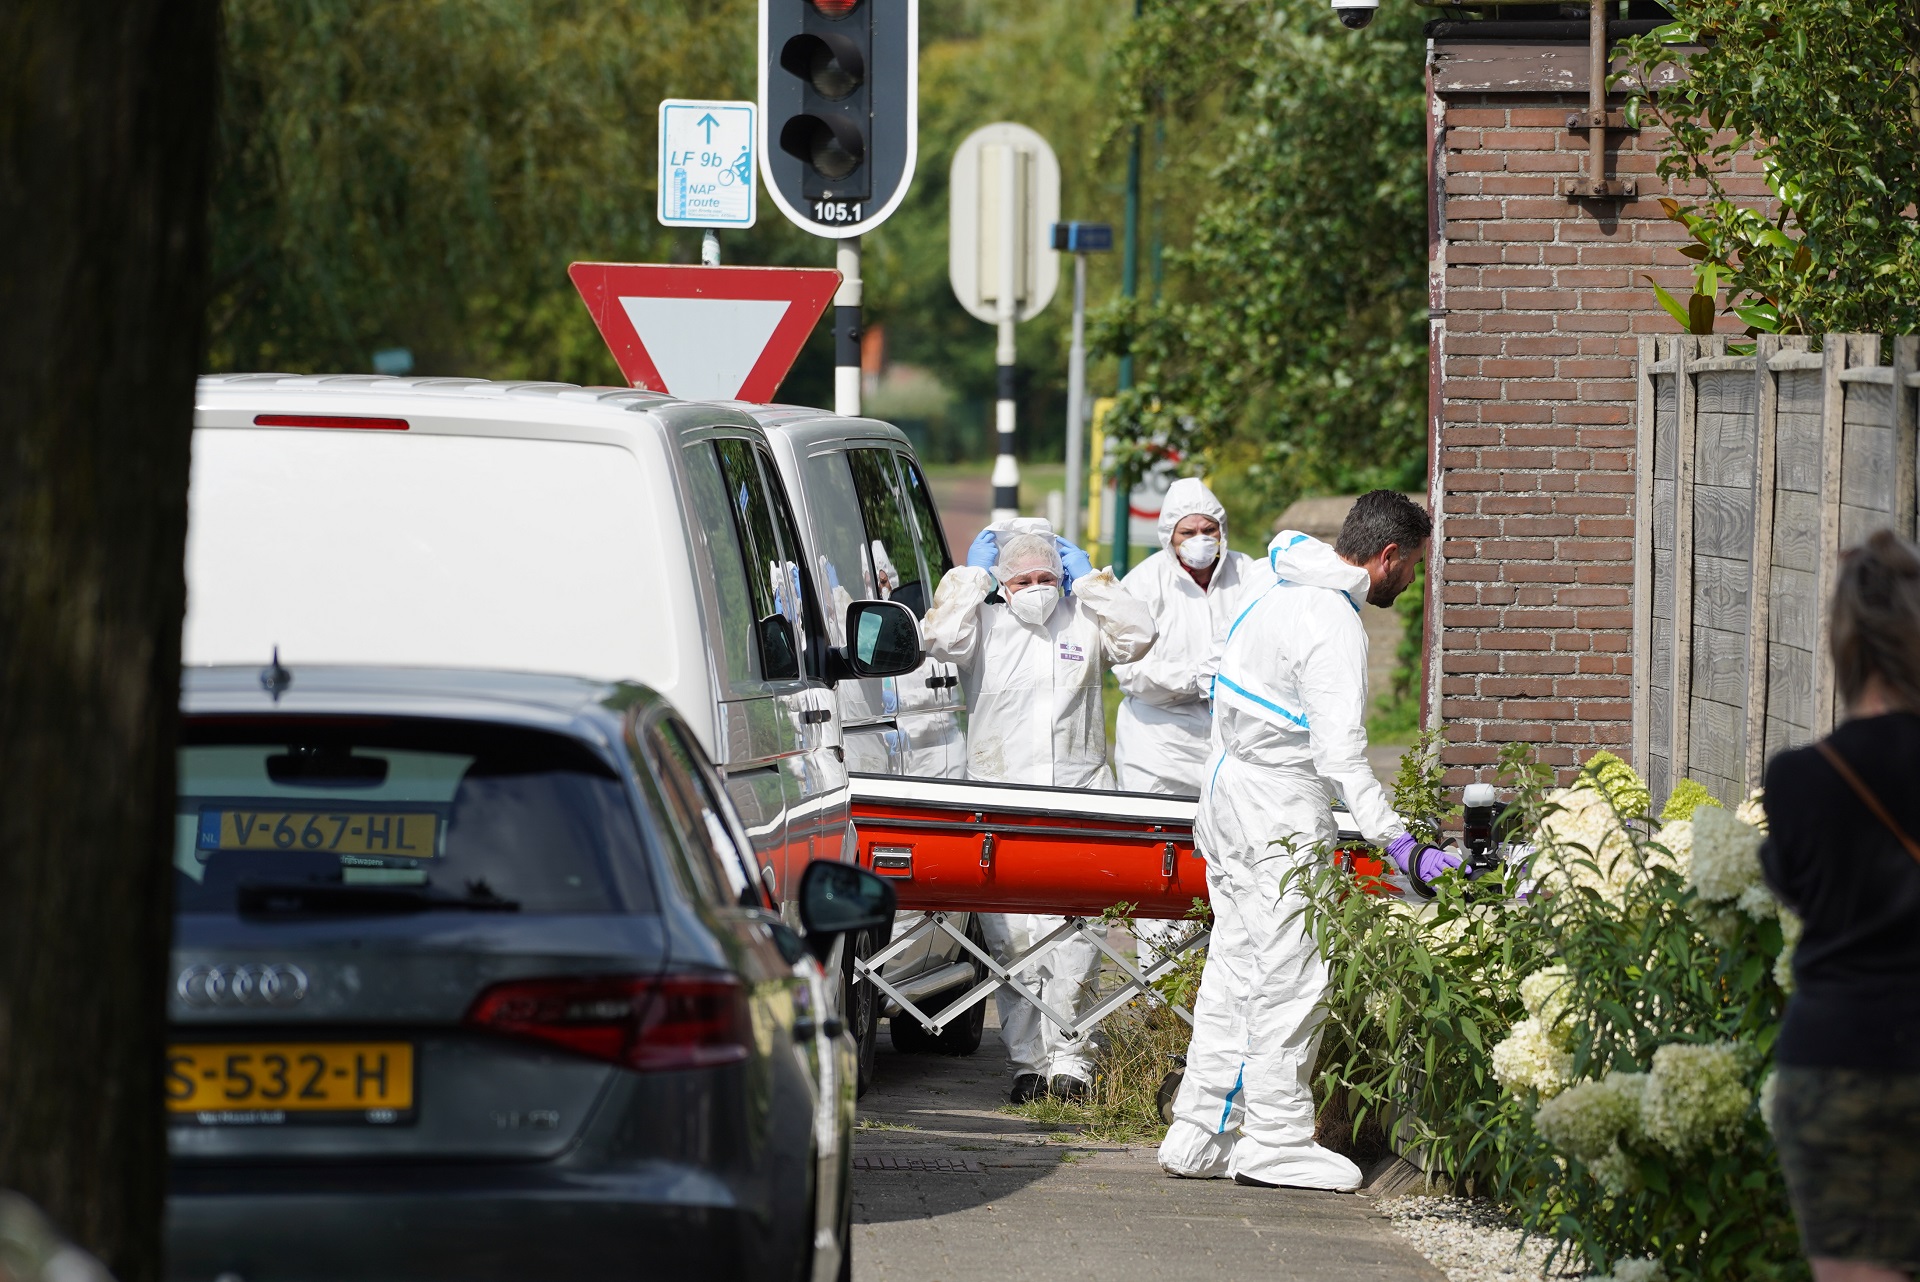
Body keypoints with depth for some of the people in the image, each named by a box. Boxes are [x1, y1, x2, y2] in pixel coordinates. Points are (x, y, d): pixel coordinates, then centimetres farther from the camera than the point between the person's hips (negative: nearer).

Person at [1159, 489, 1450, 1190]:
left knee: (1235, 971, 13)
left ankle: (1199, 1136, 15)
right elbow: (1341, 753, -25)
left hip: (1228, 805, 10)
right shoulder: (1334, 626, -19)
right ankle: (1277, 1142, -2)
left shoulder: (1280, 598, 13)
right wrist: (1398, 843, -28)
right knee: (1292, 977, -5)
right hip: (1277, 821, -10)